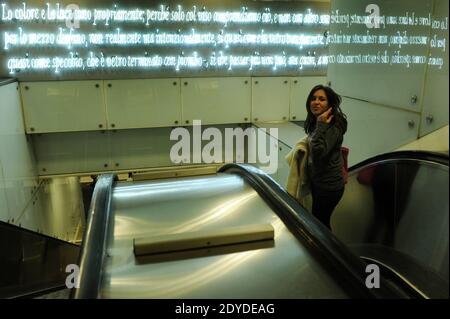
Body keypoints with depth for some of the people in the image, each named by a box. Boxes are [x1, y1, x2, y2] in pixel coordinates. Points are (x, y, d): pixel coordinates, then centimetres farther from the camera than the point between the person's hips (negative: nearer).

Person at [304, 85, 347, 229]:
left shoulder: (334, 127, -23)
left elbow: (319, 152, -35)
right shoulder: (314, 122, 3)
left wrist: (321, 126, -33)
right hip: (316, 181, 9)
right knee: (322, 221, 24)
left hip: (329, 186, -9)